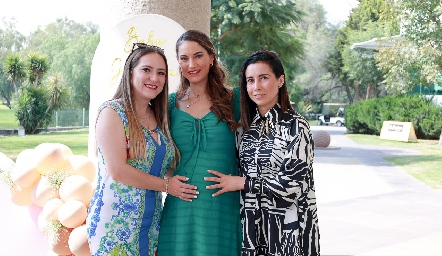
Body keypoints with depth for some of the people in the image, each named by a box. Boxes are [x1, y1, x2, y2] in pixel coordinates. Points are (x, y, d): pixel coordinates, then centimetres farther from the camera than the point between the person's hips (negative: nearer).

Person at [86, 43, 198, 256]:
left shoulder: (159, 118, 10)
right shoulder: (113, 112, -10)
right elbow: (117, 171, -18)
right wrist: (165, 185, -10)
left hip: (151, 223, 6)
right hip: (116, 223, -6)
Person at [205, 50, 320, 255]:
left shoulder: (295, 125, -11)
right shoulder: (245, 127, 6)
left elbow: (293, 184, -16)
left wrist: (242, 183, -13)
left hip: (287, 226, -5)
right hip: (251, 223, 5)